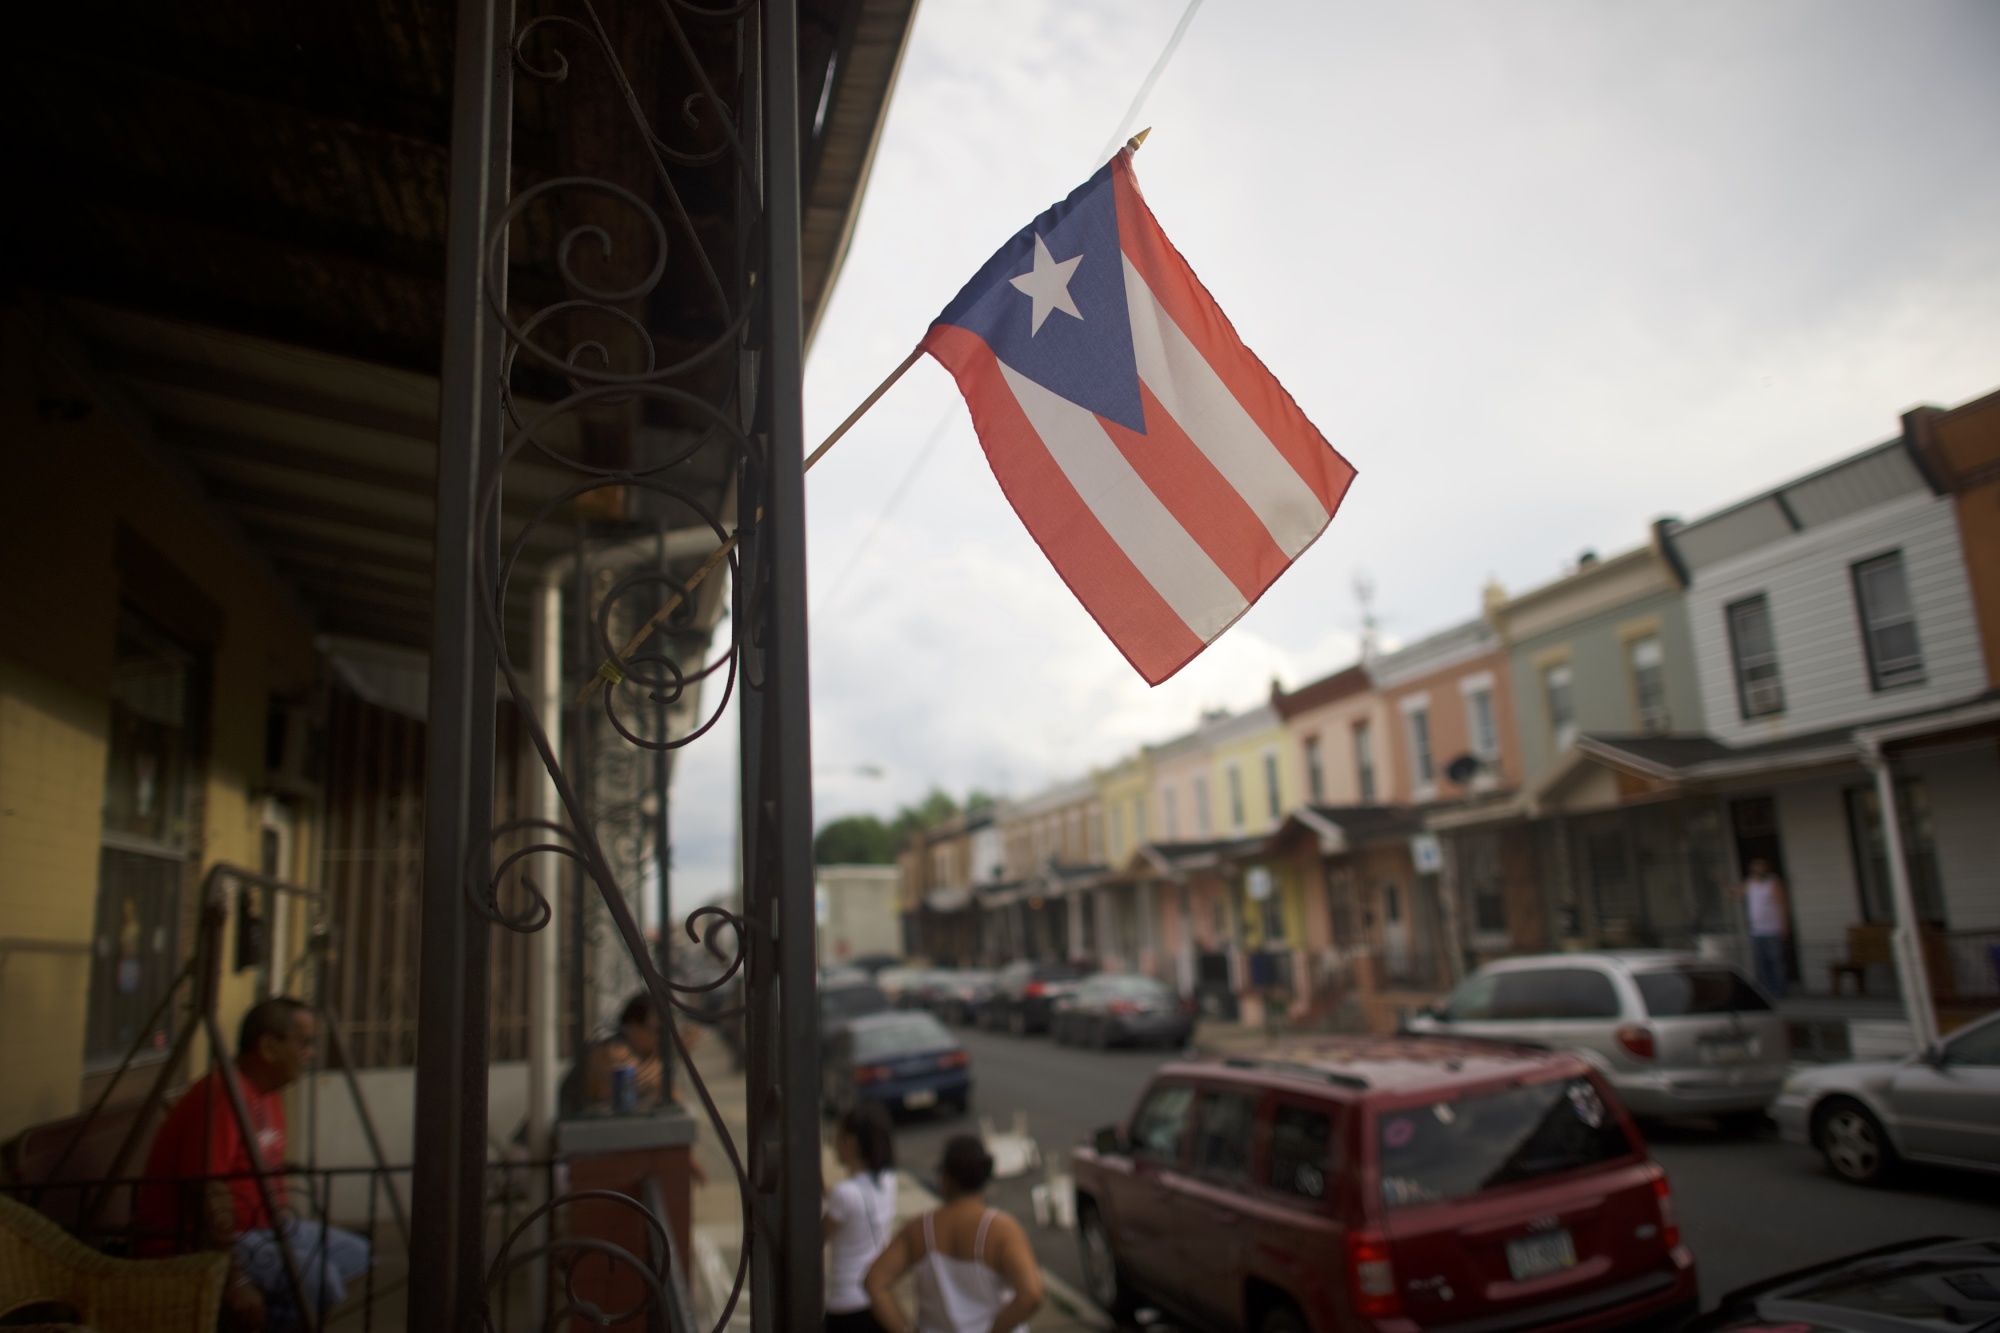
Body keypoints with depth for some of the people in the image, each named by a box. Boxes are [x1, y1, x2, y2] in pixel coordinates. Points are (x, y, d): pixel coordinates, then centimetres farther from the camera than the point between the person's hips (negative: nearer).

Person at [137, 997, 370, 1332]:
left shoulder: (269, 1092, 8)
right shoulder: (222, 1095, -22)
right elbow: (209, 1195, -27)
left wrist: (290, 1234, 10)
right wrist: (235, 1281, -26)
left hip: (254, 1229, 10)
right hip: (194, 1244, -10)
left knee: (353, 1253, 6)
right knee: (319, 1279, -27)